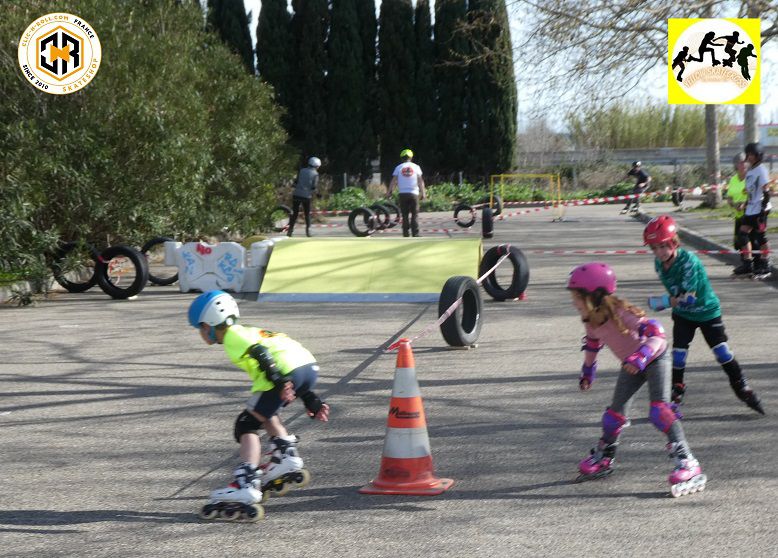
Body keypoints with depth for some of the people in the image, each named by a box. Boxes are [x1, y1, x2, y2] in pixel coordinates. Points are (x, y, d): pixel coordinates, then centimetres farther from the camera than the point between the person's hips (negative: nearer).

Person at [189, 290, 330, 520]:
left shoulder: (233, 336, 7)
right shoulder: (250, 332, 34)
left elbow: (260, 353, -13)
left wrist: (279, 382, -26)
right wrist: (310, 401, 33)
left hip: (288, 370, -9)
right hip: (309, 366, 9)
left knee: (246, 425, -3)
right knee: (264, 413, 31)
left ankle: (245, 485, -16)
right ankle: (287, 458, 22)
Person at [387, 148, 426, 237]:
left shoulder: (399, 167, 3)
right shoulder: (416, 167, 3)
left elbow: (394, 181, -2)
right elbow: (420, 181, 1)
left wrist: (389, 192, 2)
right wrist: (423, 193, 4)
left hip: (403, 193, 1)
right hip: (414, 193, -1)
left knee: (405, 214, 6)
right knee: (415, 215, 3)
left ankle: (405, 233, 4)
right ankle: (415, 233, -3)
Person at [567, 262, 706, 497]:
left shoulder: (620, 314, -36)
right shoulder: (591, 321, -13)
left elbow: (655, 333, -44)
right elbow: (592, 343, 10)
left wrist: (641, 356, -59)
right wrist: (587, 370, 20)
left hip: (654, 358, -7)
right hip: (631, 365, 7)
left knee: (660, 409, -22)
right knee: (616, 411, 11)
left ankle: (687, 464, -25)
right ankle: (603, 459, 33)